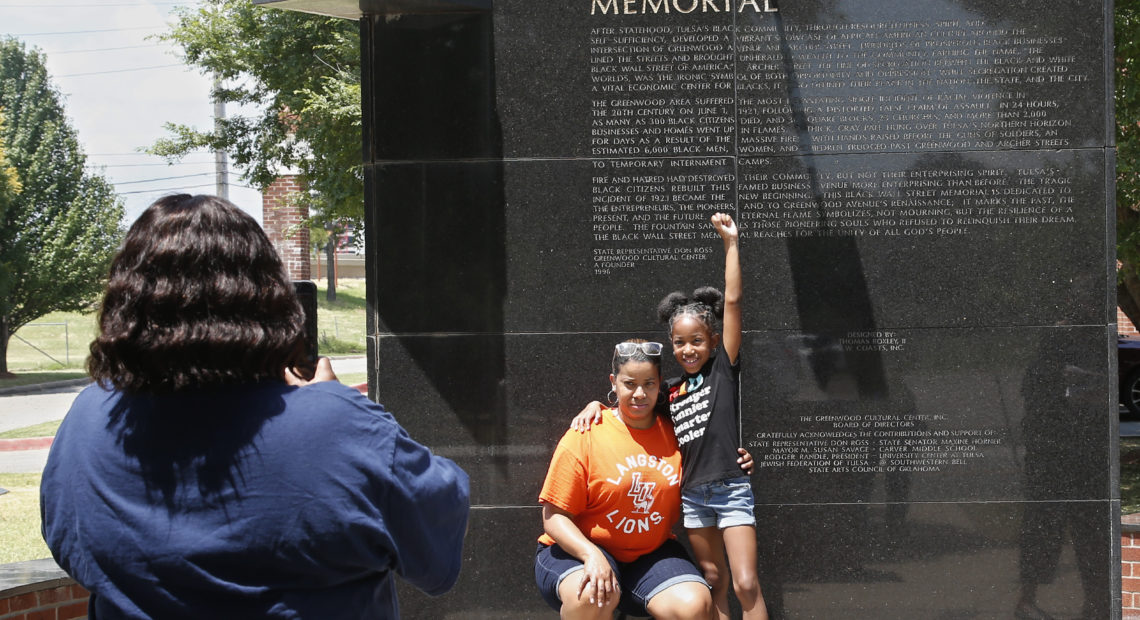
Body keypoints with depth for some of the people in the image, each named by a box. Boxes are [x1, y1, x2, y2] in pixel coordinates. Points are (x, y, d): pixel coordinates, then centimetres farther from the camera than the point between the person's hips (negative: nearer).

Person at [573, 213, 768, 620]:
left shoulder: (723, 367, -2)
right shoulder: (670, 391, 10)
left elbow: (732, 301, -9)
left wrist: (730, 242, -11)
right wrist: (597, 404, 3)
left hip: (731, 490, -5)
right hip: (692, 493, 5)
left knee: (745, 584, -11)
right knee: (713, 581, 10)